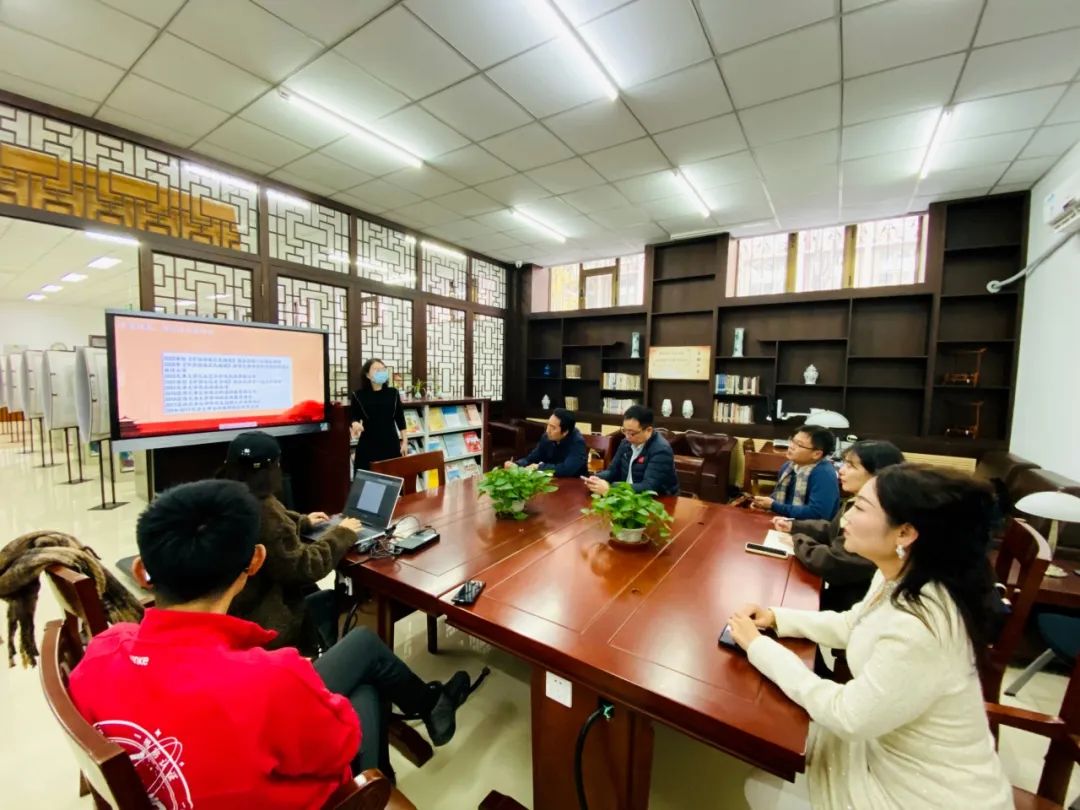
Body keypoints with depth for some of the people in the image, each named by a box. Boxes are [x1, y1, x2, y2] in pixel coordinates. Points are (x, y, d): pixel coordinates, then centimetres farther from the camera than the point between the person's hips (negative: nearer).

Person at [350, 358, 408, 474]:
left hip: (391, 444, 2)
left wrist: (405, 441, 4)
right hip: (368, 445, -1)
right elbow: (353, 418, 4)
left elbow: (400, 419, 7)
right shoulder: (358, 395, -1)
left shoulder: (393, 393, 5)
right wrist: (355, 424, -19)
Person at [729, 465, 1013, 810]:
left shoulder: (920, 626, -37)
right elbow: (850, 626, 9)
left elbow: (847, 716, -26)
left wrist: (760, 647, -19)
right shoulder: (897, 578, -9)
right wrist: (777, 618, -2)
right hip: (890, 748, 7)